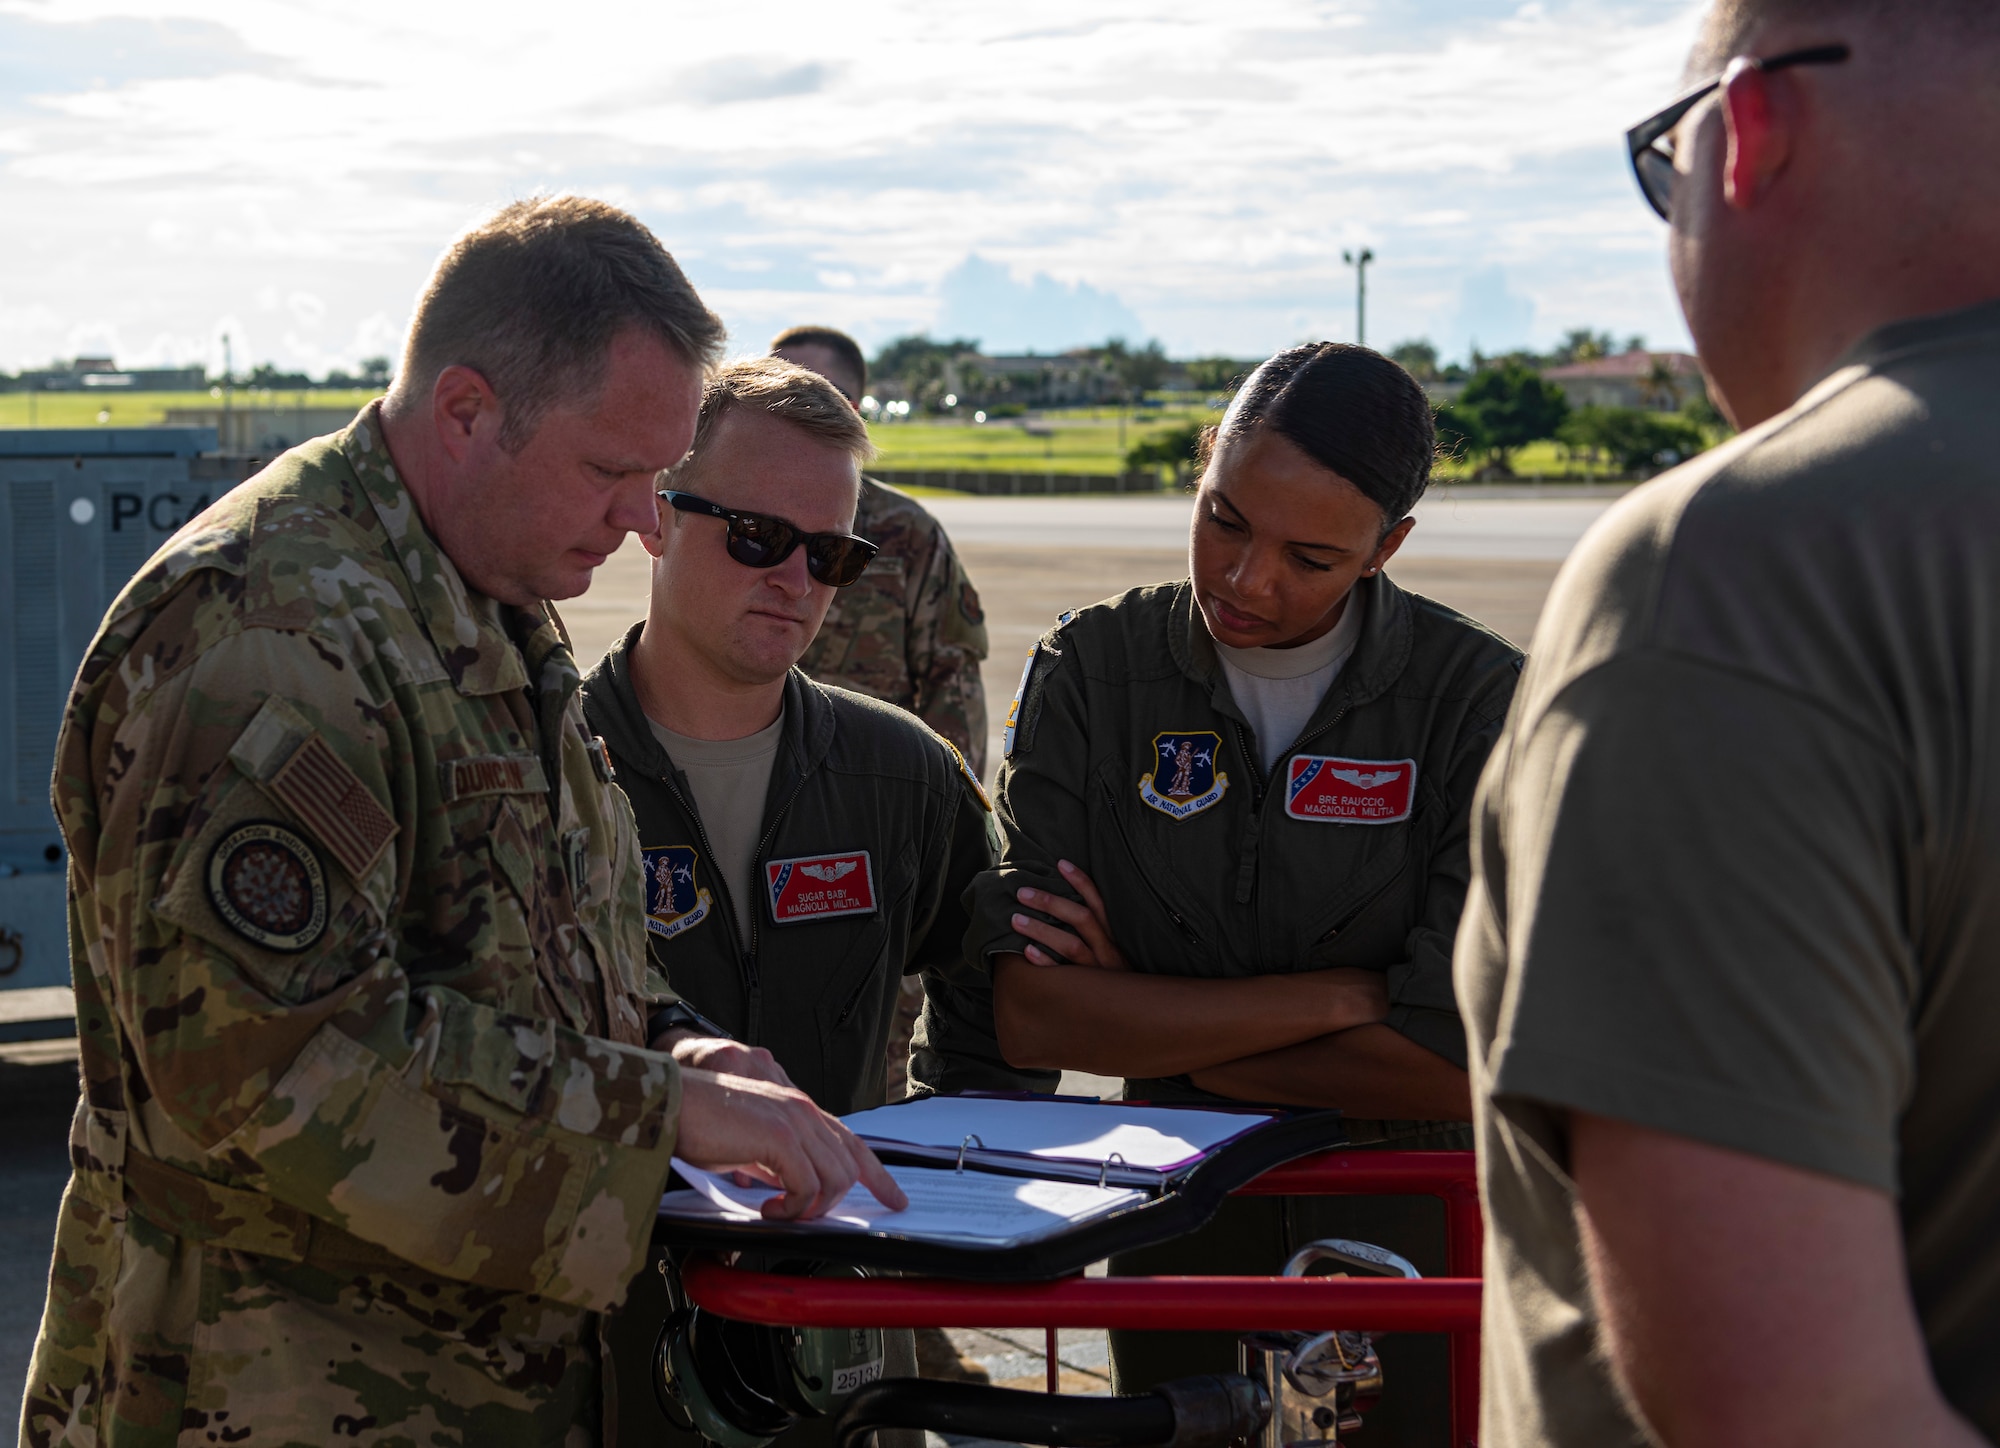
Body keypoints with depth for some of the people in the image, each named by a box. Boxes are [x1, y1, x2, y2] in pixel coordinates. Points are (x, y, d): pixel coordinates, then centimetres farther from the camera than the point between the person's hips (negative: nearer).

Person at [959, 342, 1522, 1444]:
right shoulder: (1092, 671, -7)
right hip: (1174, 1227, 2)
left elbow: (1458, 1065, -20)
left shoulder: (1481, 699, -13)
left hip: (1411, 1228, -1)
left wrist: (1144, 1021, -15)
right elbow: (1029, 1013, -16)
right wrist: (1340, 995, -19)